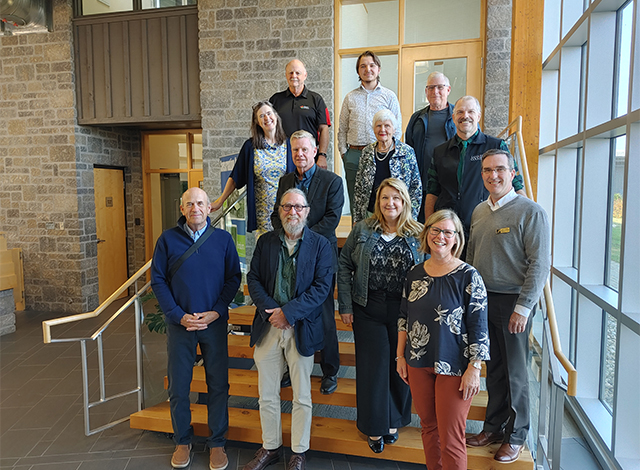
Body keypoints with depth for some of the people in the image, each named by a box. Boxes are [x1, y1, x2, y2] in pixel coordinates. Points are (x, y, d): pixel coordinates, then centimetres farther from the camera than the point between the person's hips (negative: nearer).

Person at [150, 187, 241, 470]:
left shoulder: (223, 239, 0)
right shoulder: (167, 239, -1)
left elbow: (234, 278, 0)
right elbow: (158, 280, 0)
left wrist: (217, 311, -11)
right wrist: (179, 316, -9)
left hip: (214, 322, 0)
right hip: (179, 323, 0)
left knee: (218, 384, 7)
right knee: (178, 386, 10)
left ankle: (217, 443, 25)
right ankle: (182, 441, 31)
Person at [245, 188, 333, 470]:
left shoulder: (321, 245, -4)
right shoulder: (265, 242, 6)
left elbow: (321, 287, -10)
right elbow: (253, 278, 3)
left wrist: (288, 312, -17)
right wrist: (269, 310, -12)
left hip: (301, 329, -2)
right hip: (267, 327, 3)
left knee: (302, 397, 10)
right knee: (267, 394, 14)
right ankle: (270, 447, 34)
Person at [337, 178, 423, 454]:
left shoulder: (417, 234, 1)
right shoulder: (362, 230, 1)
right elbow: (344, 266, 3)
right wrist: (345, 306, -2)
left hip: (405, 312, 1)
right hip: (368, 310, 0)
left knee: (400, 365, 11)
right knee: (373, 366, 6)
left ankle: (394, 421, 34)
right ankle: (374, 426, 26)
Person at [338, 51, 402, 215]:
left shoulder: (389, 96, 8)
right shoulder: (350, 97, 13)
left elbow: (397, 129, 6)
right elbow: (342, 129, 15)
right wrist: (343, 152, 4)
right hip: (354, 155, 2)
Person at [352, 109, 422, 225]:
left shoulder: (407, 152, -1)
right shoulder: (367, 152, 8)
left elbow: (416, 187, 0)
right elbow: (358, 187, 11)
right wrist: (357, 219, 7)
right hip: (370, 215, 2)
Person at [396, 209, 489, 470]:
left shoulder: (468, 277, -11)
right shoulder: (415, 273, 3)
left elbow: (478, 328, -10)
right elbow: (403, 317, 11)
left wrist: (474, 369, -12)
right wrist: (400, 355, 11)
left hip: (454, 367, -4)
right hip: (418, 363, 5)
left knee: (450, 438, 3)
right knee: (428, 427, 19)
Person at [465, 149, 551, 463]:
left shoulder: (531, 212, -10)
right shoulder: (479, 211, 10)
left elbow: (539, 265, -13)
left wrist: (523, 308, -16)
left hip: (512, 302, -5)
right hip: (482, 299, 5)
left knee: (515, 372, 7)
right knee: (493, 368, 15)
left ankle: (515, 435, 25)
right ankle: (493, 426, 30)